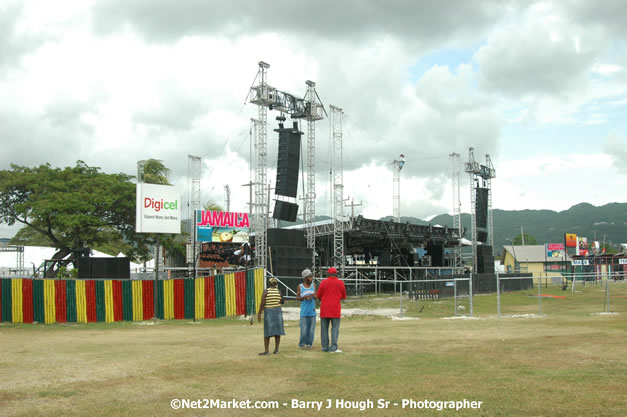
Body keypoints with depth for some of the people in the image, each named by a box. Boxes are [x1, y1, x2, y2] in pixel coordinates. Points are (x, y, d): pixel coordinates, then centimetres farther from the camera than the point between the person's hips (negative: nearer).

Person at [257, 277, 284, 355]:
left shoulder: (265, 291, -10)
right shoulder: (278, 291, -2)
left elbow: (262, 303, -14)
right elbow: (281, 302, 8)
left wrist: (259, 314, -8)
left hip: (268, 312, -3)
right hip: (277, 311, 3)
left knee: (267, 332, 0)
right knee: (277, 331, 9)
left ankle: (266, 350, -4)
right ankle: (276, 349, 11)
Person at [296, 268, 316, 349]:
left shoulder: (313, 285, 6)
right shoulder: (300, 286, 0)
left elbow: (316, 296, 11)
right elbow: (297, 297, 4)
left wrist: (313, 295, -12)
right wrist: (304, 297, -14)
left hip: (312, 311, 2)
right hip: (304, 311, -2)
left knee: (311, 328, 1)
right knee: (304, 328, -6)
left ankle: (309, 343, 12)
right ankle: (302, 344, 7)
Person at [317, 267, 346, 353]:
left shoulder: (323, 283, -2)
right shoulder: (341, 283, 0)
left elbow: (319, 296, 2)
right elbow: (343, 296, 8)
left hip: (324, 309, 1)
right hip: (335, 310, -1)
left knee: (324, 329, 7)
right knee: (335, 328, 0)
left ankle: (325, 347, 7)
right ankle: (333, 347, -10)